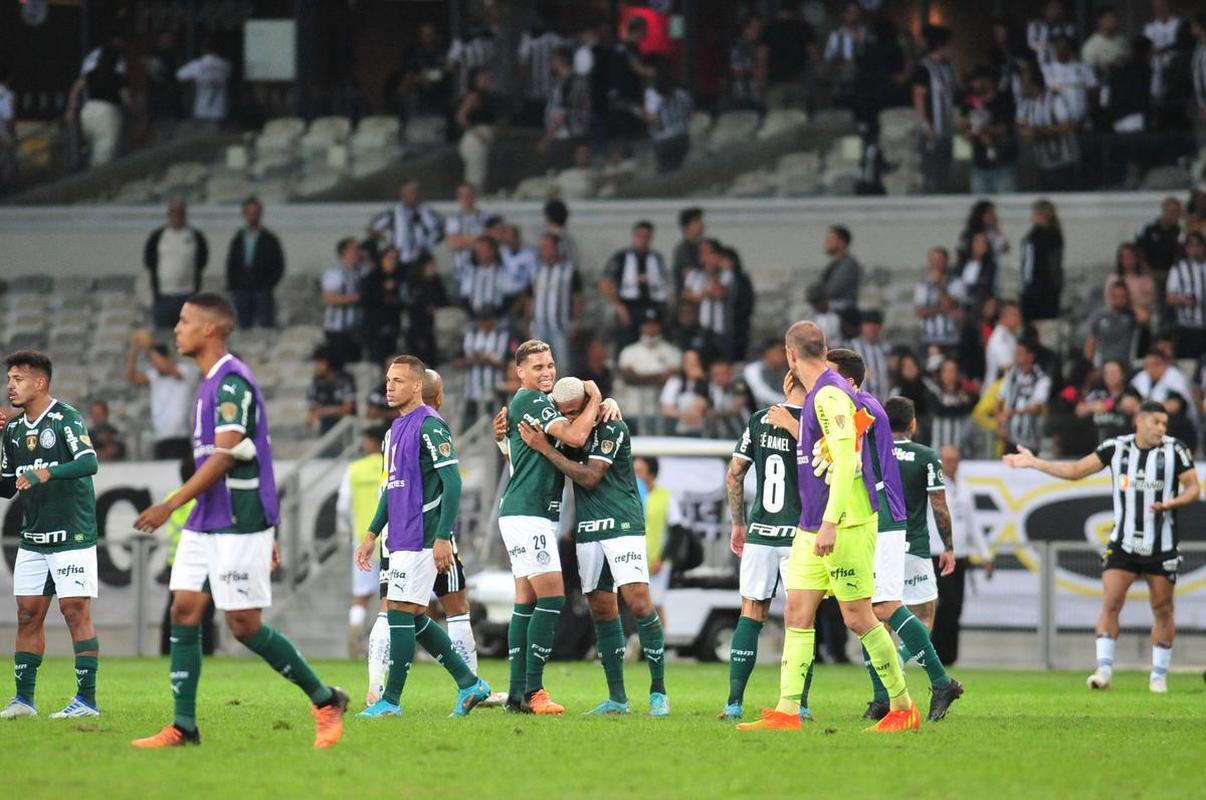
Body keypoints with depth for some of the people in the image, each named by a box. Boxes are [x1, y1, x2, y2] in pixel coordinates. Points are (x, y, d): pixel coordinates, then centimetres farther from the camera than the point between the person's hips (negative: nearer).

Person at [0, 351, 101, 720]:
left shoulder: (66, 418, -9)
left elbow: (89, 462, -24)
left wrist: (45, 474, -35)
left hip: (73, 535, -7)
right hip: (32, 537, 7)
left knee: (76, 611, -8)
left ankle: (87, 699, -5)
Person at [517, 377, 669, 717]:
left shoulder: (612, 429, -10)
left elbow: (589, 477, -17)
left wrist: (545, 448, -15)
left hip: (622, 524, -7)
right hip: (587, 531, 7)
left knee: (638, 603, -15)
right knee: (602, 610, 5)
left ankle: (658, 692, -8)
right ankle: (617, 698, 9)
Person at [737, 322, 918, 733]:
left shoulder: (830, 395, -16)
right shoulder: (818, 395, 15)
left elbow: (845, 459, -24)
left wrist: (830, 523, -28)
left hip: (845, 525, -10)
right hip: (811, 527, 10)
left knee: (858, 617, -3)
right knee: (797, 614, 2)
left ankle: (903, 707, 8)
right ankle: (787, 712, -1)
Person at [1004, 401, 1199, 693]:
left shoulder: (1175, 450, -4)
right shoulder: (1116, 448, 0)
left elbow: (1193, 489, -2)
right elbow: (1075, 471, 7)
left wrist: (1172, 503, -22)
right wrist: (1033, 463, 4)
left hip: (1162, 546, -1)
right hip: (1123, 543, 1)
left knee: (1162, 610, 4)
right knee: (1110, 603, -11)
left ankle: (1159, 675, 16)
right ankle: (1104, 670, -13)